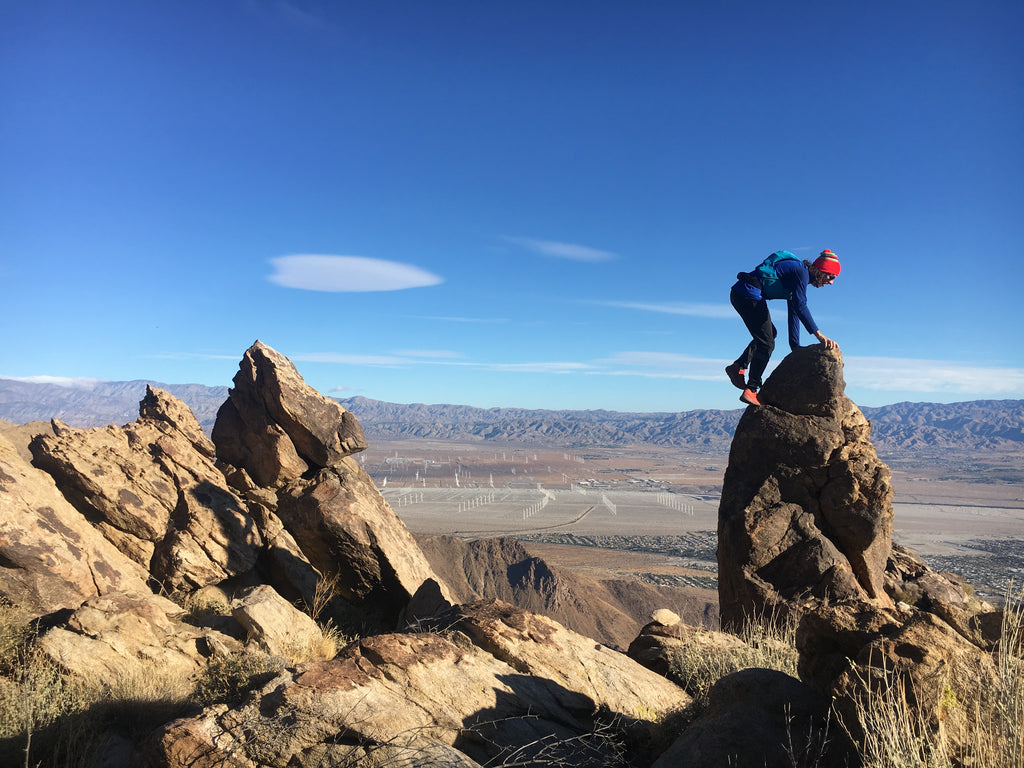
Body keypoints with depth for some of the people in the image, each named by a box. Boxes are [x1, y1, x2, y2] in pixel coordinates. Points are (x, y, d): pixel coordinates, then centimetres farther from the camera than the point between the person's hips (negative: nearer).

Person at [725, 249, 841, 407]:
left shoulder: (799, 275, 20)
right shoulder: (800, 271, -9)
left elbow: (794, 312, 21)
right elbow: (800, 306, -21)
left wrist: (796, 347, 17)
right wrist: (819, 335, -25)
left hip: (739, 295, 10)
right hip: (748, 294, -10)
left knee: (770, 333, 24)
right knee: (766, 343, -6)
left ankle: (738, 367, 16)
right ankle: (750, 390, -4)